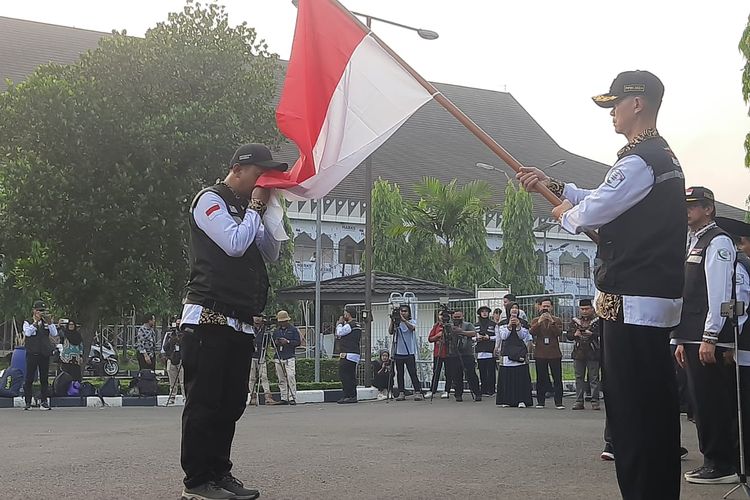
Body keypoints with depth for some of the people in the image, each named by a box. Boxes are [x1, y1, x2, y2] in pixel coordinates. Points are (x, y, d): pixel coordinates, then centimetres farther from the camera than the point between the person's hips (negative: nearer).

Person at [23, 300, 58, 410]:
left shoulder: (47, 323, 12)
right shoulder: (28, 323, 4)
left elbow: (54, 334, 0)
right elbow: (28, 332, -15)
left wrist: (50, 323, -12)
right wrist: (36, 322, -19)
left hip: (45, 354, 3)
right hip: (32, 354, -3)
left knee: (44, 378, 3)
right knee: (29, 378, -2)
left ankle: (44, 401, 7)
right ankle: (27, 402, 2)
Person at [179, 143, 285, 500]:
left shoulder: (246, 208, 23)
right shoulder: (211, 200, -3)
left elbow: (271, 254, 19)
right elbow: (235, 244, -16)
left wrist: (268, 212, 7)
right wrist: (255, 208, -2)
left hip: (240, 323, 9)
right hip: (209, 320, -9)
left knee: (231, 404, 8)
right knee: (204, 403, -6)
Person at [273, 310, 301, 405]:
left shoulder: (293, 329, 6)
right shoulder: (276, 331, 19)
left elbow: (298, 342, -1)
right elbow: (272, 343, 24)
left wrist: (287, 342, -15)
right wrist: (276, 343, 0)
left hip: (290, 357, -5)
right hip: (278, 358, 5)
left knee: (290, 376, -14)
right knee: (281, 379, 3)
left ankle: (293, 398, -12)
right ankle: (284, 398, 6)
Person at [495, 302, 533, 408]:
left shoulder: (523, 323, 11)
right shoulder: (502, 324, 11)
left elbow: (523, 336, 1)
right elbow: (503, 337, 0)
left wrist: (518, 326, -13)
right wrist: (509, 326, -10)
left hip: (520, 352, 0)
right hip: (507, 352, 0)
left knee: (521, 376, -6)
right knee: (506, 376, -3)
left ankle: (521, 400, -5)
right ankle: (506, 400, 1)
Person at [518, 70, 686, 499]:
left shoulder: (640, 161, -15)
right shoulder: (662, 157, 19)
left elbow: (591, 213, -15)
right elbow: (607, 202, 26)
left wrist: (566, 213, 7)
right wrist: (555, 186, 21)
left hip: (633, 302, -11)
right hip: (656, 299, 11)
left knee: (632, 409, -7)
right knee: (654, 407, 15)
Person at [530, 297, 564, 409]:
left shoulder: (557, 320, 8)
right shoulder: (535, 321, 10)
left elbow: (559, 333, -9)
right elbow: (532, 332, -9)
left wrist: (552, 321, -18)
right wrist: (539, 321, -21)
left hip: (554, 354, -1)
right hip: (540, 354, 1)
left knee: (557, 379, -3)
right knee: (541, 379, 5)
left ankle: (558, 402, -2)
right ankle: (540, 401, 11)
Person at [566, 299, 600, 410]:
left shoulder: (597, 321, 2)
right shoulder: (575, 321, 13)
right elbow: (568, 335, 7)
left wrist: (591, 334, -25)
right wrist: (574, 334, -14)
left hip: (593, 354, -3)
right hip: (578, 353, 3)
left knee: (594, 378, -2)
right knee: (579, 378, 6)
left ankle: (595, 401, 3)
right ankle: (579, 401, 10)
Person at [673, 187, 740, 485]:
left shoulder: (717, 241, -6)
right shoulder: (691, 245, 22)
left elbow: (719, 292, -15)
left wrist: (709, 338, -20)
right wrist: (681, 339, 17)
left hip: (710, 340, -9)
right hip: (692, 338, 9)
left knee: (712, 401, -8)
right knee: (702, 402, 11)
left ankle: (722, 465, -2)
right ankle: (715, 460, 17)